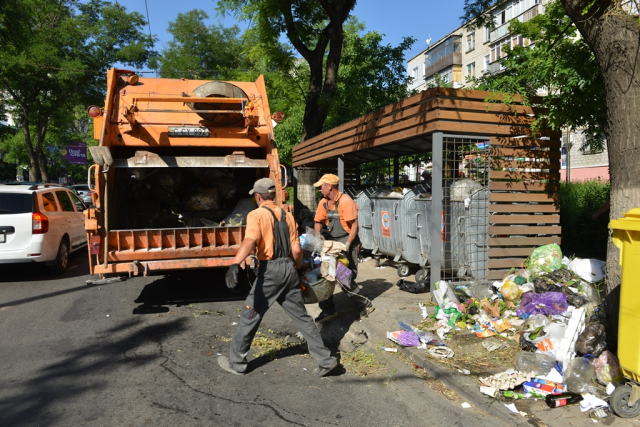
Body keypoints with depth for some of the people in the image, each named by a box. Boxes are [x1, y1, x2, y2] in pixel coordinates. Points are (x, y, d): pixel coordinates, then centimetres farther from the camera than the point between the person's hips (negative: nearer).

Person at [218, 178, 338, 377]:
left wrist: (235, 264, -37)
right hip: (289, 268, 6)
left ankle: (236, 363, 21)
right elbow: (297, 250, 9)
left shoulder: (256, 215, -5)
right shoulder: (287, 215, 13)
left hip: (270, 270, -6)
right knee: (302, 317, 14)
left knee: (249, 316, 9)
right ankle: (325, 359, 17)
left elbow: (249, 241, -25)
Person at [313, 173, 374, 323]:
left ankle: (365, 305, 19)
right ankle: (328, 310, 21)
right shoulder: (324, 203, 5)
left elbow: (354, 225, -20)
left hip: (347, 241, -8)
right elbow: (318, 222, 14)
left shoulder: (345, 201, -17)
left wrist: (347, 245, -24)